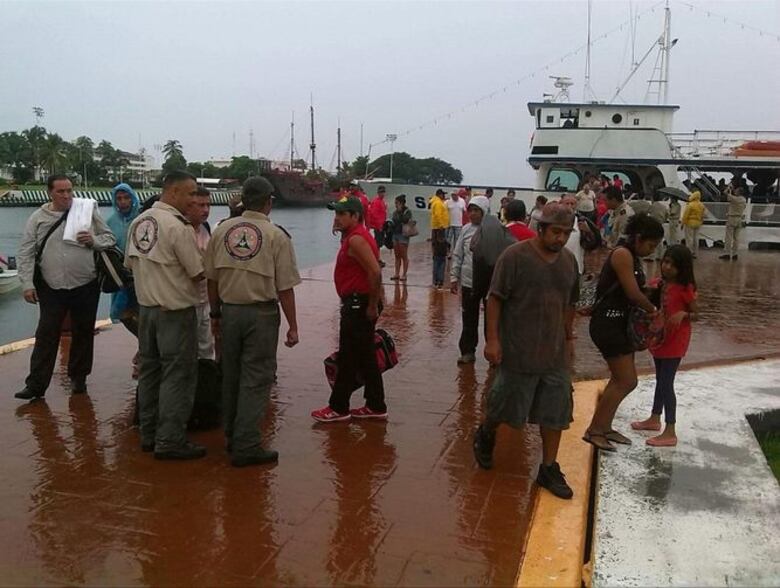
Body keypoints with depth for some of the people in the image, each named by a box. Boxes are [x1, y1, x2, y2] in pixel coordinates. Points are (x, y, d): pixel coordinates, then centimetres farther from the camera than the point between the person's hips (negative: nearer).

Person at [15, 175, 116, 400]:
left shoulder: (88, 211, 0)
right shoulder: (38, 218, 1)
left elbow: (110, 238, 5)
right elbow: (25, 254, 1)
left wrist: (93, 241, -16)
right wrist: (27, 283, -6)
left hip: (86, 286, 0)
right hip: (51, 288, 0)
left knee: (83, 333, 11)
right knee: (46, 335, 1)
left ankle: (78, 378, 27)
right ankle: (36, 384, 8)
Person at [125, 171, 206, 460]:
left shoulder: (139, 222, 5)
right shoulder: (178, 226, -19)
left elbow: (131, 263, 14)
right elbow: (198, 273, -16)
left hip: (146, 308, 8)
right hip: (176, 311, -8)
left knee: (150, 371, 15)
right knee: (177, 375, 0)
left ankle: (149, 434, 25)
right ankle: (170, 441, 5)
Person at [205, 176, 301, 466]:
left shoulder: (221, 230, 2)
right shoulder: (276, 236, -9)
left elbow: (211, 279, 7)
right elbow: (285, 288, -9)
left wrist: (215, 314, 17)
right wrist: (292, 326, -3)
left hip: (230, 311, 5)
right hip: (262, 313, -4)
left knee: (231, 376, 16)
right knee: (256, 379, 2)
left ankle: (233, 437, 29)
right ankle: (246, 446, 3)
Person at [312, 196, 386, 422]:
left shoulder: (356, 239, -17)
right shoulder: (353, 236, 16)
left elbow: (375, 272, -26)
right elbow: (369, 271, 21)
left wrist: (372, 306, -19)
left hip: (358, 306, -11)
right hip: (357, 305, 11)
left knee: (348, 360, 0)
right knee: (366, 359, 14)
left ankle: (338, 408, 11)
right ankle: (375, 407, 22)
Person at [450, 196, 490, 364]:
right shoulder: (466, 229, 4)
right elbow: (457, 255, 9)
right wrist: (454, 277, 6)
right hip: (468, 281, 4)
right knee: (469, 319, 12)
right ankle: (467, 351, 23)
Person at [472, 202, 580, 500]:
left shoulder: (569, 260, 6)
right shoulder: (515, 256, -12)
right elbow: (495, 299, -12)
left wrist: (569, 339, 18)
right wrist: (492, 339, -15)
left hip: (555, 352, 6)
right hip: (519, 351, -5)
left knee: (555, 413, 9)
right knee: (506, 404, 8)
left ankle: (549, 469, 24)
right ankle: (485, 435, 39)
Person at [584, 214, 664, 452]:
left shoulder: (632, 256, 14)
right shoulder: (622, 254, -17)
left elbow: (633, 292, 11)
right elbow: (633, 294, -19)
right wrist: (654, 310, -3)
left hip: (620, 323, 10)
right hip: (608, 323, -10)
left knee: (620, 379, 16)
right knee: (627, 381, -5)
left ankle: (604, 428, 27)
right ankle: (593, 430, 4)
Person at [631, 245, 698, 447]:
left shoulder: (685, 288, -14)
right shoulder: (658, 284, 3)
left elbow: (696, 315, -9)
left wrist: (683, 314, -27)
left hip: (675, 341, -7)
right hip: (659, 337, 7)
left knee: (666, 383, -7)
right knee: (660, 380, 20)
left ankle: (670, 433, -2)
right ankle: (654, 419, 36)